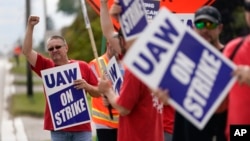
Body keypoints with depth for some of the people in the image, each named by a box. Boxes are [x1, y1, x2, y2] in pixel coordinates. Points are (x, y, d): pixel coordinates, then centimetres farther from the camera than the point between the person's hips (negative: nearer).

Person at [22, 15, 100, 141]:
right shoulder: (46, 66, 7)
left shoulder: (82, 66, 4)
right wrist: (30, 27, -9)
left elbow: (98, 92, 7)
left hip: (81, 126, -1)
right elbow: (27, 51, -3)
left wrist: (87, 87, -14)